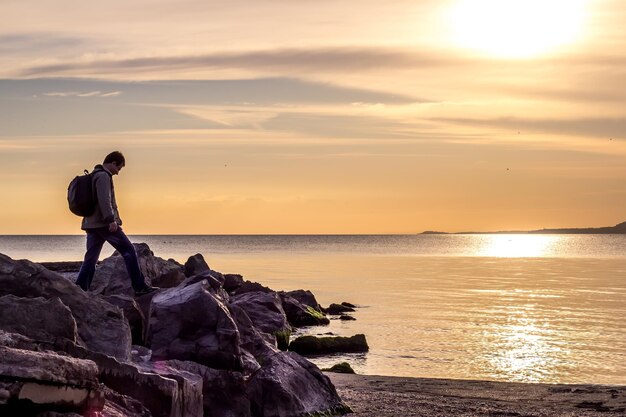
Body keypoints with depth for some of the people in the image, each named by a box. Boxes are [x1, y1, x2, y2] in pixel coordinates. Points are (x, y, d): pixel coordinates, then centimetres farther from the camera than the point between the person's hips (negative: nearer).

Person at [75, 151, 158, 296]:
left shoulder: (94, 175, 22)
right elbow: (104, 200, -21)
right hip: (104, 224, -10)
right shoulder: (103, 176, -10)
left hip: (91, 224, 10)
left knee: (90, 259, 8)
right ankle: (140, 287, -5)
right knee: (129, 251, -4)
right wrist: (111, 220, -26)